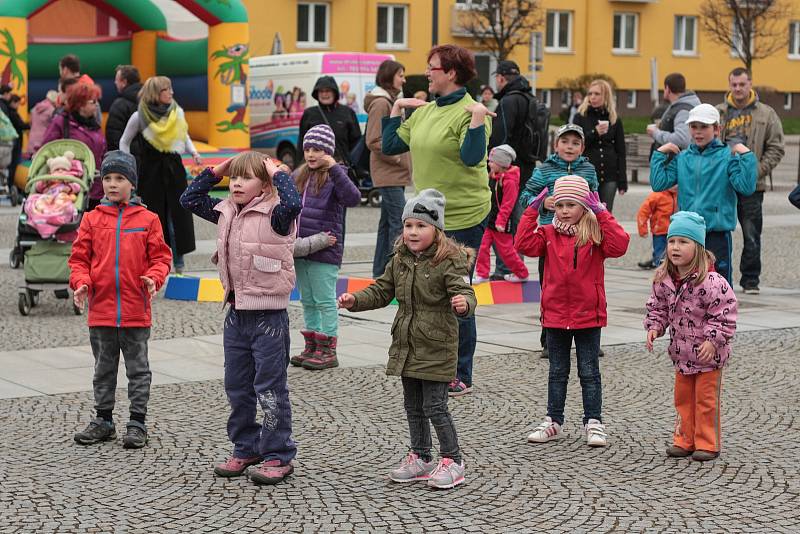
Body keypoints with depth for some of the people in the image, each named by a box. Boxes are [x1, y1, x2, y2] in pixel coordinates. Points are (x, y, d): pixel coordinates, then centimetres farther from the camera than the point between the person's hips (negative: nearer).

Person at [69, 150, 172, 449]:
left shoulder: (147, 219, -1)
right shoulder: (91, 219, 4)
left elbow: (160, 256, 1)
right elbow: (79, 258, 6)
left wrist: (154, 278, -18)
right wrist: (81, 282, -11)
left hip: (136, 311, -2)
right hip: (101, 310, 2)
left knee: (138, 369, 6)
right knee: (103, 369, 14)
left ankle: (137, 423, 14)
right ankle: (103, 421, 24)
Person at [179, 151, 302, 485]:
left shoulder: (273, 215, -14)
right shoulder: (226, 212, 8)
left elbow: (292, 203, -36)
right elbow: (189, 199, 17)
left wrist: (275, 171, -21)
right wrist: (217, 170, 8)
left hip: (269, 315, -7)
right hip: (237, 313, 8)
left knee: (270, 388, -1)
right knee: (237, 388, 15)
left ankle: (279, 456, 8)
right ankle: (246, 449, 27)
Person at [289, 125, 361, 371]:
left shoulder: (333, 177, -10)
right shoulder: (299, 176, 11)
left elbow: (353, 198, -27)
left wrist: (334, 168, -31)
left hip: (325, 251, -7)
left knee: (325, 301, -1)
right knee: (307, 301, 15)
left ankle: (327, 351, 6)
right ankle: (311, 348, 24)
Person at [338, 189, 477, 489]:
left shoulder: (450, 261, -14)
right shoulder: (400, 260, 8)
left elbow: (464, 293, -22)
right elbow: (381, 291, 16)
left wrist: (464, 303, -45)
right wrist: (355, 300, 1)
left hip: (436, 348, -7)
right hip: (406, 346, 7)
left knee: (434, 406, -5)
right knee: (413, 406, 15)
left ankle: (453, 461, 7)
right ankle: (420, 457, 27)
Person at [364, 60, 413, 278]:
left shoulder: (392, 101, 18)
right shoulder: (380, 103, -12)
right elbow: (374, 141, -17)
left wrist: (404, 160, 13)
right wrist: (397, 159, -13)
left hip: (396, 173, 10)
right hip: (389, 174, -10)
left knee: (387, 222, 12)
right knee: (399, 221, -15)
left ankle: (380, 270, 16)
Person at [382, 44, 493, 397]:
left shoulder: (469, 112, -11)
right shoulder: (423, 112, 12)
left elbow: (472, 157, -23)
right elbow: (390, 146, 17)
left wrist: (478, 118, -29)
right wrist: (397, 108, 16)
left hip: (462, 218, -8)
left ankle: (461, 377, 8)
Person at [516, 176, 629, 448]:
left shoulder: (595, 234, -4)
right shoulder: (549, 234, 3)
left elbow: (619, 246, -21)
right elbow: (524, 244, -11)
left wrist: (602, 214, -21)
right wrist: (532, 211, -13)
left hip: (588, 316, -3)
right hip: (555, 315, 3)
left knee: (589, 372, 6)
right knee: (557, 372, 14)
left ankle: (594, 422, 12)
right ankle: (554, 421, 22)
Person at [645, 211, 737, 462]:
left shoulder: (711, 281, -24)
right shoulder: (663, 279, -4)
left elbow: (724, 314, -20)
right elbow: (658, 308, 9)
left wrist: (713, 340, -25)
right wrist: (653, 328, -6)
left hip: (708, 354, -6)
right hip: (682, 352, 6)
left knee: (706, 399, 4)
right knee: (683, 398, 15)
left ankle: (707, 443, 16)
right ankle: (685, 440, 27)